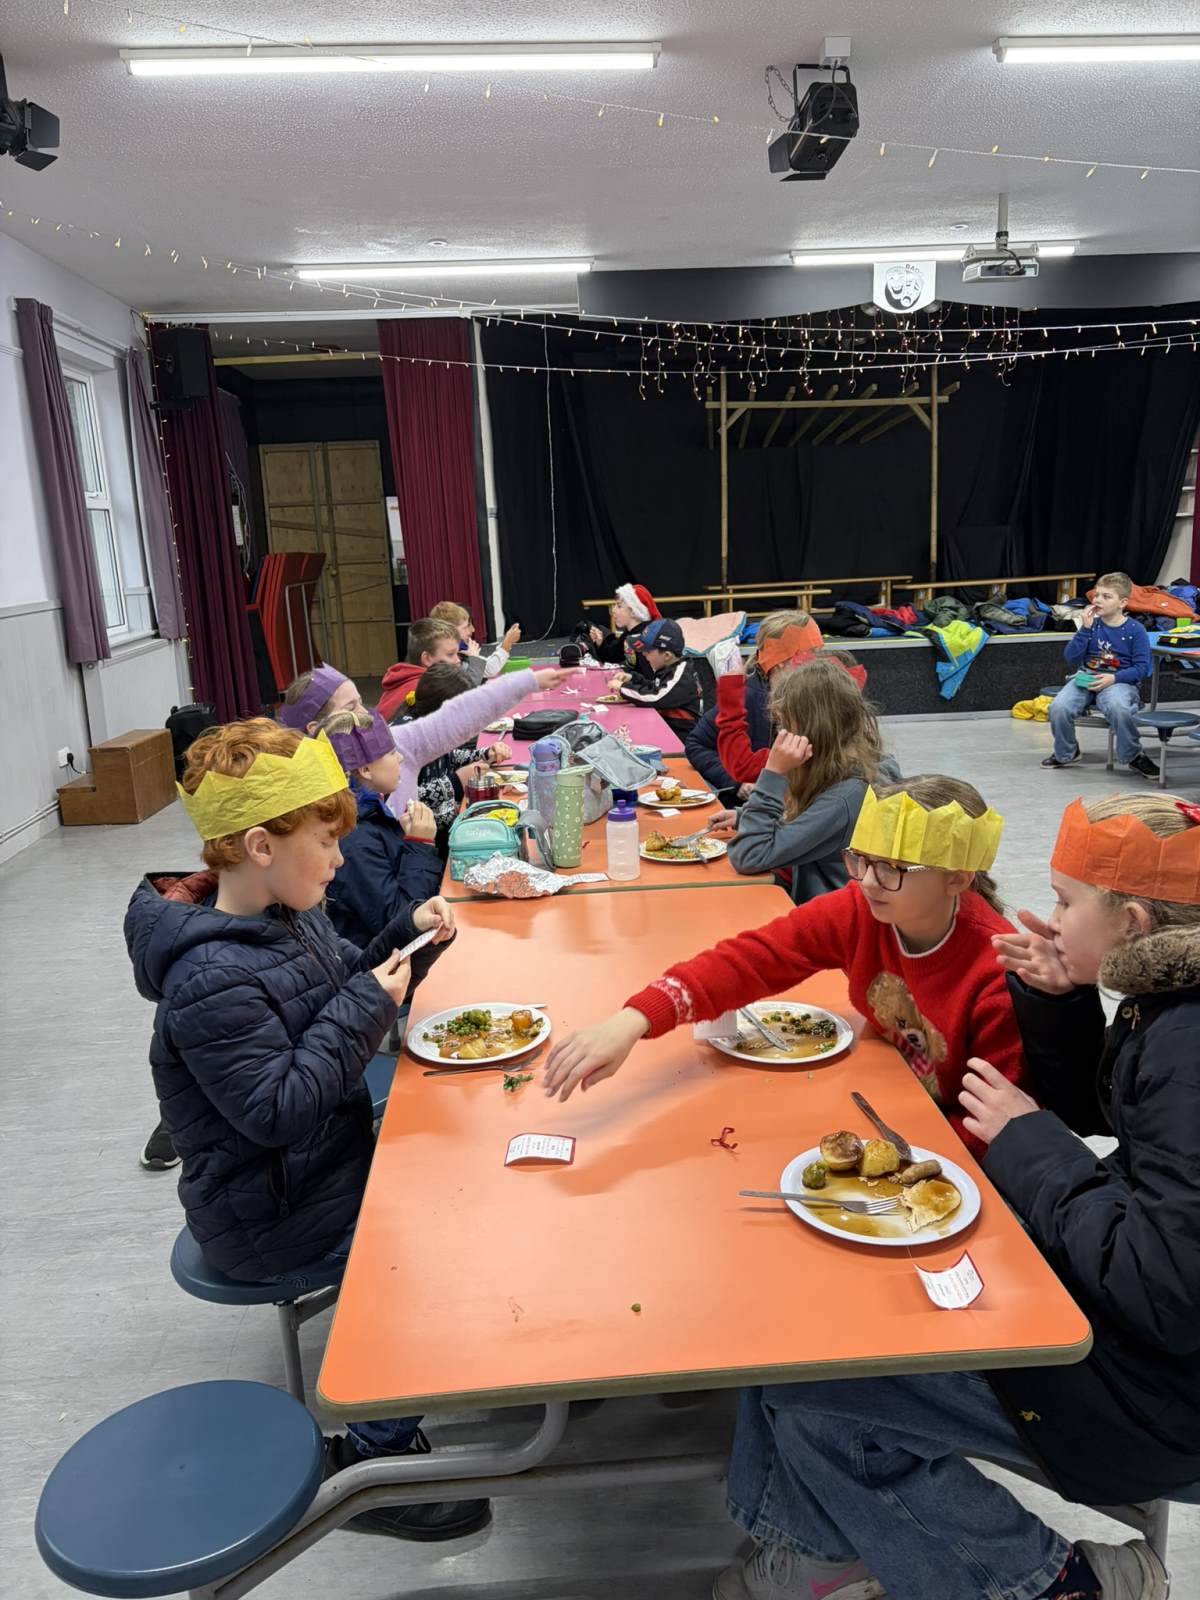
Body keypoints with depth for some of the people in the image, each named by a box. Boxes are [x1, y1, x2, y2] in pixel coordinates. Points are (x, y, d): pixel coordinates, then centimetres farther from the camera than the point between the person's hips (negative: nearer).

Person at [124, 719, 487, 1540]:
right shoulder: (211, 980, -30)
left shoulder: (292, 914, -1)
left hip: (331, 1152, 9)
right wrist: (367, 1006, -26)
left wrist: (408, 939, -4)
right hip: (273, 1218, -9)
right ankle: (375, 1455, 9)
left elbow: (347, 983, 14)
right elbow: (276, 1109, -29)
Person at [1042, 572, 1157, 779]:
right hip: (1086, 679, 3)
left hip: (1118, 682, -3)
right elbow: (1071, 659, -3)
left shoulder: (1135, 630, -3)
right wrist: (1085, 629, -13)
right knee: (1058, 707, -25)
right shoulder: (1091, 623, 4)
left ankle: (1135, 756, -10)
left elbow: (1142, 668, -4)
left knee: (1118, 708, -38)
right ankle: (1065, 753, 5)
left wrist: (1113, 678, -18)